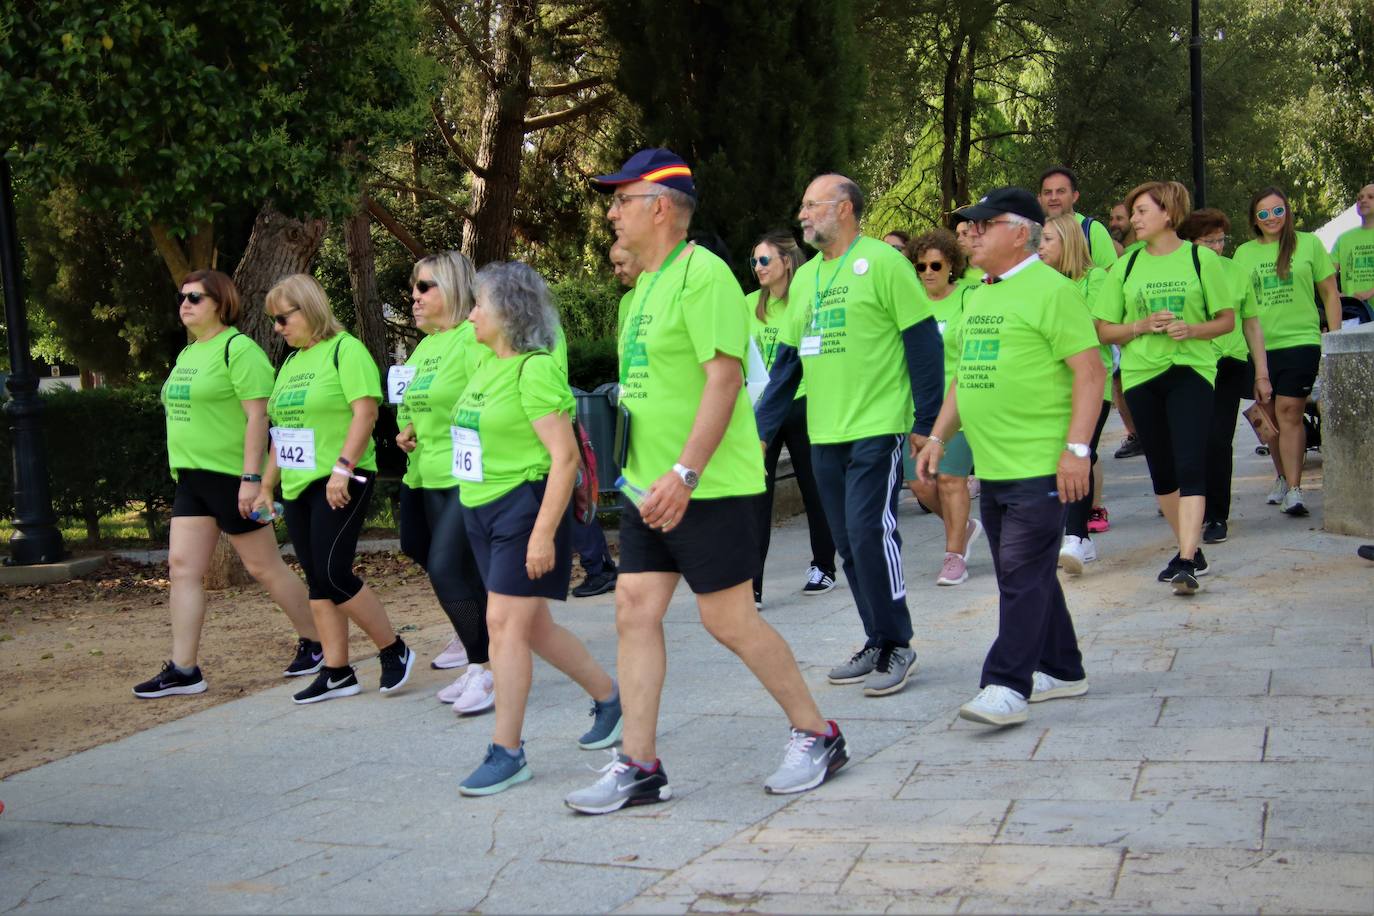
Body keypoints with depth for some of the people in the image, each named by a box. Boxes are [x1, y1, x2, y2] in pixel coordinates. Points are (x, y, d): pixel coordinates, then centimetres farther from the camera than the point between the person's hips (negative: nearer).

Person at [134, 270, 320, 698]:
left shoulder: (238, 349, -12)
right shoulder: (188, 354, 15)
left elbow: (258, 415, -18)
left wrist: (251, 478, -23)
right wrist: (181, 469, 21)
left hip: (231, 478, -9)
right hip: (192, 479, 9)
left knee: (264, 566, 1)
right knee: (182, 568, 2)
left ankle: (314, 642, 17)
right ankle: (183, 670, 4)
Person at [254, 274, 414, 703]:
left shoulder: (345, 349, -8)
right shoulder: (291, 363, 17)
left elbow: (365, 412, -17)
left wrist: (342, 468, -23)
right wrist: (267, 485, 20)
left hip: (340, 484, -8)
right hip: (298, 486, 8)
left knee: (333, 574, -13)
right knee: (317, 581, 7)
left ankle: (393, 650, 4)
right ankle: (336, 672, 13)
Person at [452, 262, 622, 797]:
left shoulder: (535, 368, -15)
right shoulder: (488, 365, 11)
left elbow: (564, 455, -20)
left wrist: (544, 533, -23)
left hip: (525, 506, -9)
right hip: (481, 510, 9)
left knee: (505, 623, -9)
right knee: (531, 625, 15)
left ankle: (507, 752, -2)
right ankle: (608, 695, 33)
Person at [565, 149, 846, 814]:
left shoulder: (701, 274, -14)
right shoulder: (648, 282, 16)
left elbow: (724, 376, -22)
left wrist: (685, 473, -27)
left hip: (707, 487, -9)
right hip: (649, 486, 9)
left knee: (729, 621, -3)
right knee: (634, 611, 4)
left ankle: (817, 736, 14)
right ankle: (638, 766, 10)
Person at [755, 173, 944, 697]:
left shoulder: (882, 263, -7)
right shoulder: (805, 277, 15)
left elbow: (923, 342, -8)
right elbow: (788, 358, 18)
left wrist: (926, 422, -11)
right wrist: (760, 427, 12)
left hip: (877, 428, -7)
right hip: (824, 433, 7)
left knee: (870, 533, -10)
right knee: (849, 544, 9)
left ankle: (896, 645, 4)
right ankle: (878, 643, 20)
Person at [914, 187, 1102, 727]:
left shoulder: (1050, 290, -10)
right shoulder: (980, 298, 17)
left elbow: (1090, 370, -15)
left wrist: (1076, 447, -21)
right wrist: (938, 438, 19)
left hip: (1040, 467, -9)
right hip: (992, 466, 9)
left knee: (1022, 575, -8)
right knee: (1026, 574, 14)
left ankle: (1007, 686, -7)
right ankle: (1062, 671, 26)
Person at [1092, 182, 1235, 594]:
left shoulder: (1201, 259, 0)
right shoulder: (1126, 266, 7)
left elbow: (1227, 319, 5)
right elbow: (1104, 329, 8)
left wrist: (1191, 329, -14)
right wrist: (1142, 326, -10)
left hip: (1191, 370, -4)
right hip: (1141, 374, 4)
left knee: (1190, 465, -14)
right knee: (1162, 471, 10)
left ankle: (1186, 564, -17)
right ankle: (1191, 549, 27)